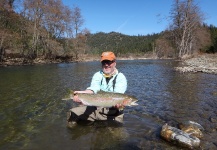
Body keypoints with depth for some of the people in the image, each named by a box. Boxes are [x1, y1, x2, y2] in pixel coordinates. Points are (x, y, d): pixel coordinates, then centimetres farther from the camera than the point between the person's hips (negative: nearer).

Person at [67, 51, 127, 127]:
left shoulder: (121, 77, -7)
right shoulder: (97, 75, 1)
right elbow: (93, 88, -20)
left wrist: (118, 103, -49)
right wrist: (83, 93, -42)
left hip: (114, 112, -2)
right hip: (96, 108, 2)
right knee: (72, 113, -9)